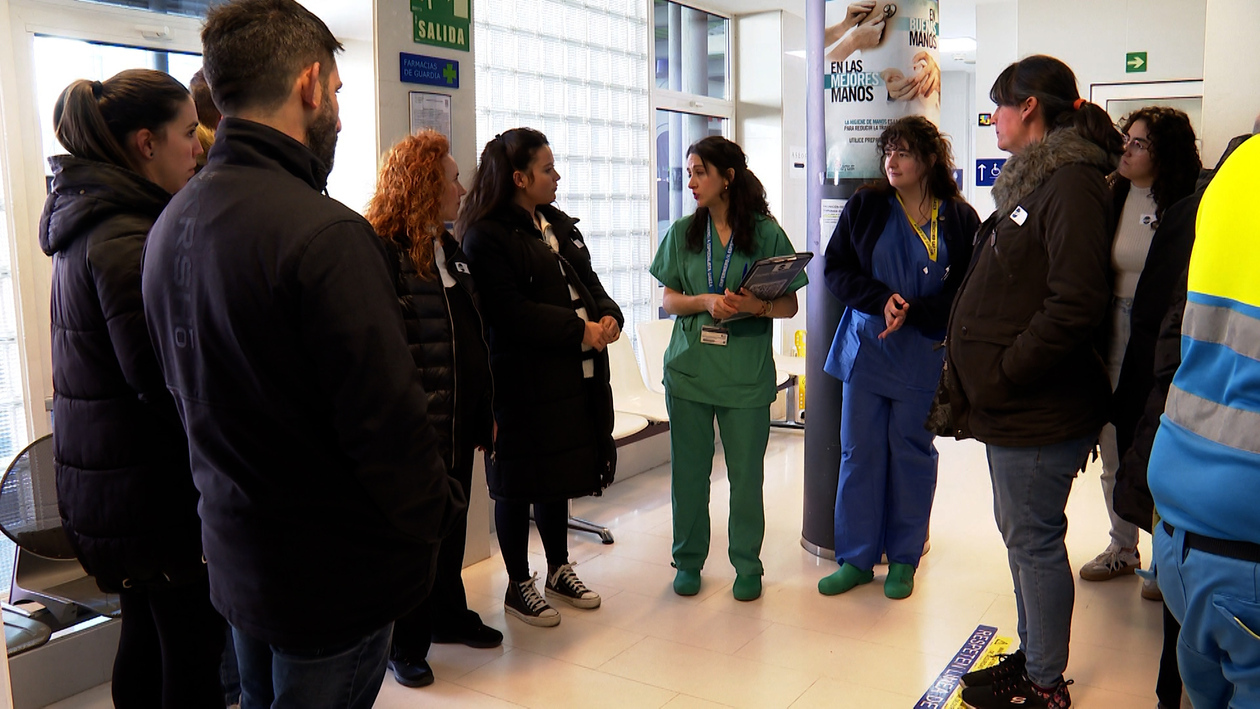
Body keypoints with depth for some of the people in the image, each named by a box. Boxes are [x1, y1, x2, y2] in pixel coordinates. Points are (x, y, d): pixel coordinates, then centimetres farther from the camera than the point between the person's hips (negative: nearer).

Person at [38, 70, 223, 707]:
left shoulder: (88, 222, 12)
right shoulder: (127, 239, -19)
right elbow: (163, 381, -23)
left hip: (101, 480, 10)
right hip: (155, 486, -10)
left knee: (146, 633, 22)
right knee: (194, 648, 1)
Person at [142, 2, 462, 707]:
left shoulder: (169, 225, 2)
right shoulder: (325, 234, -26)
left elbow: (187, 390, 10)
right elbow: (388, 418, -26)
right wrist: (434, 515, -9)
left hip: (234, 558, 8)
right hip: (336, 568, -8)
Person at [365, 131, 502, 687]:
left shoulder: (451, 249, 12)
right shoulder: (381, 251, -16)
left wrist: (485, 410, 17)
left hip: (460, 417, 8)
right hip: (416, 426, -8)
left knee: (451, 521, 20)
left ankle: (449, 615, 38)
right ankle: (405, 643, 24)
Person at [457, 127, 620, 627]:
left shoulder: (560, 225, 15)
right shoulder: (485, 237, -12)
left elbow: (589, 283, 15)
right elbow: (510, 312, -20)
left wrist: (608, 316, -6)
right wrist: (579, 330, -20)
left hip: (575, 375, 8)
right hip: (522, 382, -8)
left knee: (558, 477, 18)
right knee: (519, 485, 5)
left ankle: (559, 571, 33)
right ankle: (518, 586, 21)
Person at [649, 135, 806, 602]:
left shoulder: (767, 233, -1)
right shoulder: (682, 233, 7)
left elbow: (789, 304, 2)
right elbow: (669, 300, 7)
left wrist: (757, 306, -18)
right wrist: (706, 302, -12)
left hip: (746, 374, -2)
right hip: (689, 367, 2)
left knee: (746, 472, 5)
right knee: (689, 469, 8)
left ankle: (747, 565, 23)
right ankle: (689, 560, 25)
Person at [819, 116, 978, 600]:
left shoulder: (960, 219, -1)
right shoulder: (865, 207, 4)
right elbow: (836, 269, 2)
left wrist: (913, 312, -16)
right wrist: (882, 300, -14)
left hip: (924, 356, -1)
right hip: (865, 349, 2)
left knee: (912, 454, 7)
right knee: (859, 452, 5)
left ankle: (903, 559, 22)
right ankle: (856, 558, 18)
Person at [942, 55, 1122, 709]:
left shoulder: (1073, 183, -15)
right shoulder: (1032, 181, 16)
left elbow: (1076, 304, -26)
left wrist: (1003, 375, -19)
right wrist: (979, 378, 14)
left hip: (1039, 409, -10)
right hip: (1012, 407, 10)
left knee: (1033, 540, 2)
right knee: (1022, 533, 18)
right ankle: (1033, 656, 33)